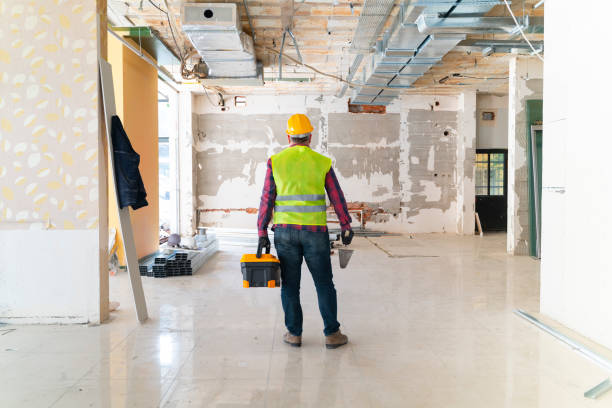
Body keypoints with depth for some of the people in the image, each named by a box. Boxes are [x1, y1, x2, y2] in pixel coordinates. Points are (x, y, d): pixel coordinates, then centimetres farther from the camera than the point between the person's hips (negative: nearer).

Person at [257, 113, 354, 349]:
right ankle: (332, 334, 13)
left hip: (285, 231, 1)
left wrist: (262, 233, 1)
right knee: (324, 284, 8)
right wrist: (346, 227, 13)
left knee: (290, 284, 9)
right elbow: (337, 197, 3)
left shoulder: (275, 162, 1)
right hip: (315, 232, 0)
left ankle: (294, 334, 15)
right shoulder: (322, 162, 1)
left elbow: (267, 199, -1)